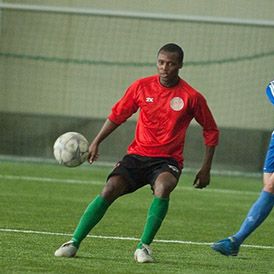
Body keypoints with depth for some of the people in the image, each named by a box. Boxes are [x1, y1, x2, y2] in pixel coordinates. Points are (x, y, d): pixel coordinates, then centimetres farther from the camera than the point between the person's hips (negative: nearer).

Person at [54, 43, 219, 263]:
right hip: (137, 155, 2)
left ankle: (144, 246, -25)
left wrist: (206, 169, 3)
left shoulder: (191, 97, -5)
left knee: (163, 187, -35)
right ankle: (74, 243, -11)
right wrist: (96, 142, 3)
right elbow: (117, 115, 13)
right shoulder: (141, 87, 0)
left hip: (167, 160, -2)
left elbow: (211, 131, 6)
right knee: (109, 190, -19)